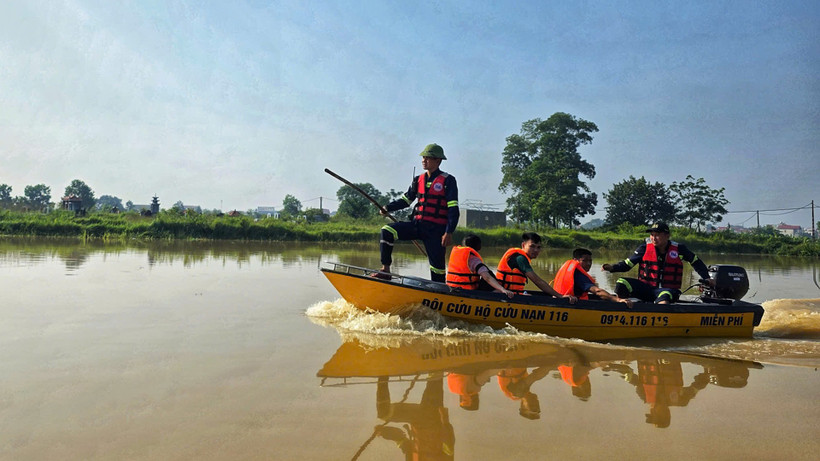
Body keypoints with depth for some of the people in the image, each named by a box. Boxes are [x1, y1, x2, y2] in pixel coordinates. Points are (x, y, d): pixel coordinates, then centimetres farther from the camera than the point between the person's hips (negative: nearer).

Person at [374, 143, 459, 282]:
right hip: (416, 224, 5)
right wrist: (388, 208, 2)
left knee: (437, 264, -2)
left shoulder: (448, 181, -2)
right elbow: (406, 199, 19)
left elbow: (454, 209, -7)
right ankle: (385, 270, -12)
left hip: (436, 229, -4)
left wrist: (449, 232, -16)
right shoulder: (419, 180, 13)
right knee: (387, 231, -15)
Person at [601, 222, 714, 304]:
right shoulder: (645, 248, 1)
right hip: (645, 288, 2)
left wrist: (706, 278, 8)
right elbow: (627, 264, -1)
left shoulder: (678, 249, 2)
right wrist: (612, 268, -19)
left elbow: (696, 262, 17)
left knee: (664, 296, -41)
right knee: (621, 284, -25)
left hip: (668, 290, -1)